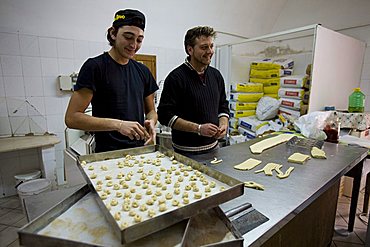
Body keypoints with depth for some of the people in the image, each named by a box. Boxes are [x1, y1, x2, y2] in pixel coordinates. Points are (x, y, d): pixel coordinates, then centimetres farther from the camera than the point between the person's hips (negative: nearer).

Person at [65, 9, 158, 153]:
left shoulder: (143, 71, 6)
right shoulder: (95, 67, -9)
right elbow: (72, 118, -14)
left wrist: (151, 122, -10)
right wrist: (118, 124, -26)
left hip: (140, 150, 5)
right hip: (107, 155, -5)